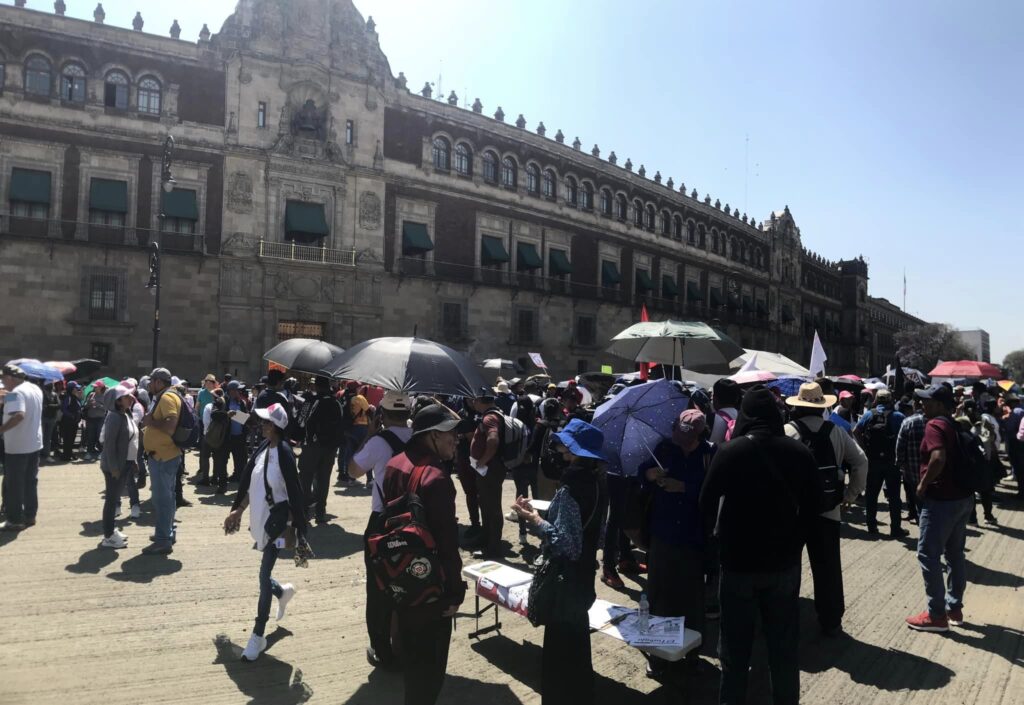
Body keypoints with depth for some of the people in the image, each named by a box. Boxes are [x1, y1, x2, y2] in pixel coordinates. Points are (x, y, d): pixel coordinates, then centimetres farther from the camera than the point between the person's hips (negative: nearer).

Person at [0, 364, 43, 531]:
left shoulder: (15, 393, -20)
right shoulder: (36, 389, 8)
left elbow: (19, 415, -35)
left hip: (17, 446, -8)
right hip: (34, 443, 8)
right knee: (30, 482, 15)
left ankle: (15, 520, 8)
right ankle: (29, 516, 21)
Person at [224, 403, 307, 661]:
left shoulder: (284, 453, -19)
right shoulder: (263, 448, 3)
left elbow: (294, 493, -19)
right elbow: (250, 482, 14)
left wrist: (299, 531, -19)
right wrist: (238, 511, 17)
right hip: (260, 519, 7)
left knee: (264, 577, -2)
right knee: (264, 575, 18)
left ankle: (258, 635, 11)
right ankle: (283, 591, 49)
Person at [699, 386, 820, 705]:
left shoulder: (730, 452, -16)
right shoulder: (800, 452, -6)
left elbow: (707, 504, -9)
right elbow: (813, 503, 4)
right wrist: (793, 538, 14)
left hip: (739, 561, -2)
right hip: (785, 562, 3)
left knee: (736, 647, 12)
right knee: (784, 646, 17)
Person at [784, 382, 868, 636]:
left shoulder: (787, 432, -10)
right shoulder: (837, 432, 1)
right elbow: (861, 462, 2)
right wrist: (850, 494, 7)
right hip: (828, 509, 2)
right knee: (828, 568, 12)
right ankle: (831, 622, 20)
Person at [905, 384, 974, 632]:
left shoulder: (935, 425, -15)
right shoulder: (957, 426, 12)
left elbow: (939, 457, -31)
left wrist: (923, 484, -18)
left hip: (942, 499, -9)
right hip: (963, 497, 9)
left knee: (928, 555, -3)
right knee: (955, 554, 16)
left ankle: (936, 615, 2)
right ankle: (955, 607, 26)